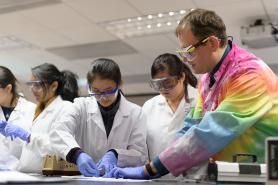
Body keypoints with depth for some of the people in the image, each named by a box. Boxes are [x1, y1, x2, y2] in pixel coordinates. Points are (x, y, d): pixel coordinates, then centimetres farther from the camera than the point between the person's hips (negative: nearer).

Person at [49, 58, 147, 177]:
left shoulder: (135, 113, 1)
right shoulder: (81, 106, 3)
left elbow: (141, 154, -1)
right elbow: (59, 132, -13)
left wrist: (115, 155, -20)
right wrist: (77, 154, -31)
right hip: (83, 177, 0)